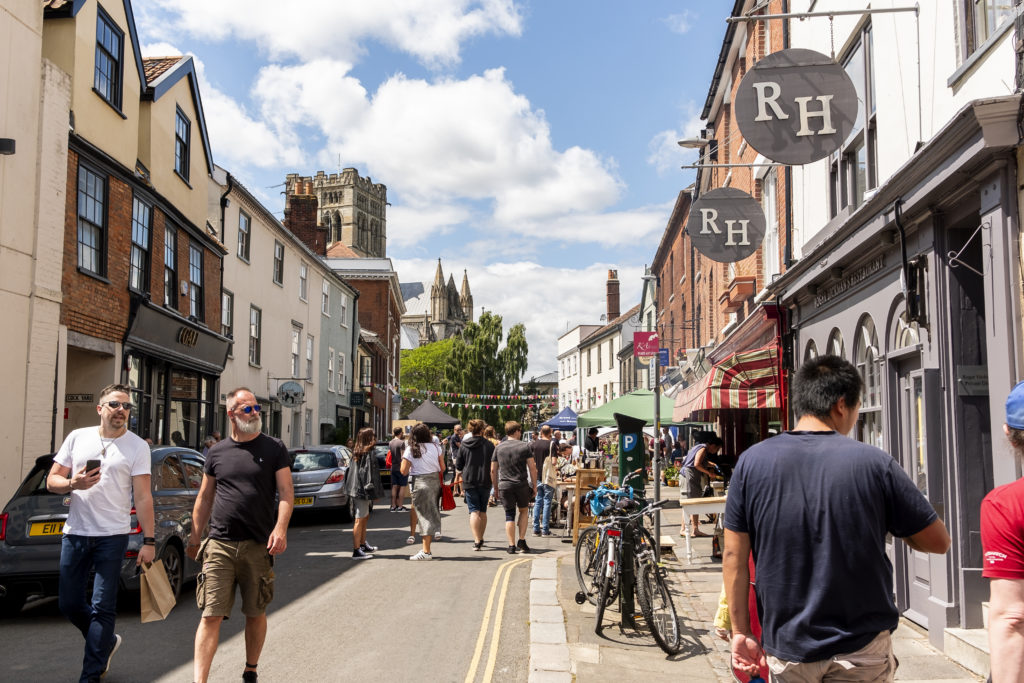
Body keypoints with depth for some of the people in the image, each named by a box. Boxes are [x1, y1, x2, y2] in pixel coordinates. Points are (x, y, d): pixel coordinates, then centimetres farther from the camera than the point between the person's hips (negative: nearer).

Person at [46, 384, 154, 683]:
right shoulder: (77, 437, 7)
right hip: (74, 534, 4)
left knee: (103, 608, -2)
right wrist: (73, 484, -14)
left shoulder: (137, 447, -1)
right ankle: (107, 642, 34)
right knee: (69, 604, 10)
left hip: (112, 536, -3)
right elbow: (52, 481, 10)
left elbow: (143, 497, -4)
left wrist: (148, 541, -9)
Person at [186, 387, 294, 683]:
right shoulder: (217, 452, 9)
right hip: (219, 545, 1)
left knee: (256, 614, 11)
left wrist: (280, 528, -16)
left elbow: (286, 492, -3)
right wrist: (194, 537, 12)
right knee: (211, 616, -4)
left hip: (259, 547, -1)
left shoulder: (274, 448, 3)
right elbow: (204, 498, 15)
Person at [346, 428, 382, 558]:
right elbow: (369, 473, -19)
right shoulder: (368, 454, -16)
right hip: (363, 490, -9)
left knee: (365, 517, 21)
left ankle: (363, 545, 32)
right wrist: (373, 491, -16)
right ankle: (357, 551, -2)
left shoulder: (356, 453, 11)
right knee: (360, 520, -5)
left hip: (356, 489, 9)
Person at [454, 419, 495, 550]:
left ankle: (476, 541, -16)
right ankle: (480, 539, 24)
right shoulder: (489, 445, 0)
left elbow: (458, 467, 6)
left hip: (469, 482, -1)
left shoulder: (464, 446, 1)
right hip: (485, 482, 1)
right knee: (483, 511, 15)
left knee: (474, 511, -2)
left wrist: (461, 485, 18)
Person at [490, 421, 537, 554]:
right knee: (523, 511, 19)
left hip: (505, 485, 1)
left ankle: (512, 545, 0)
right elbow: (532, 468, -4)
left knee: (509, 515, 5)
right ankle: (522, 541, 12)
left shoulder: (498, 447, 6)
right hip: (522, 484, -1)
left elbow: (493, 470, 7)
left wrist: (496, 488, 15)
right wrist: (534, 486, 4)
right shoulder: (524, 447, -1)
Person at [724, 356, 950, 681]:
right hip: (861, 653, -2)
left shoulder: (752, 461, -6)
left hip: (787, 649, 2)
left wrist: (741, 631, 5)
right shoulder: (875, 462, -11)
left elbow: (734, 556, -4)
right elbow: (938, 541, -3)